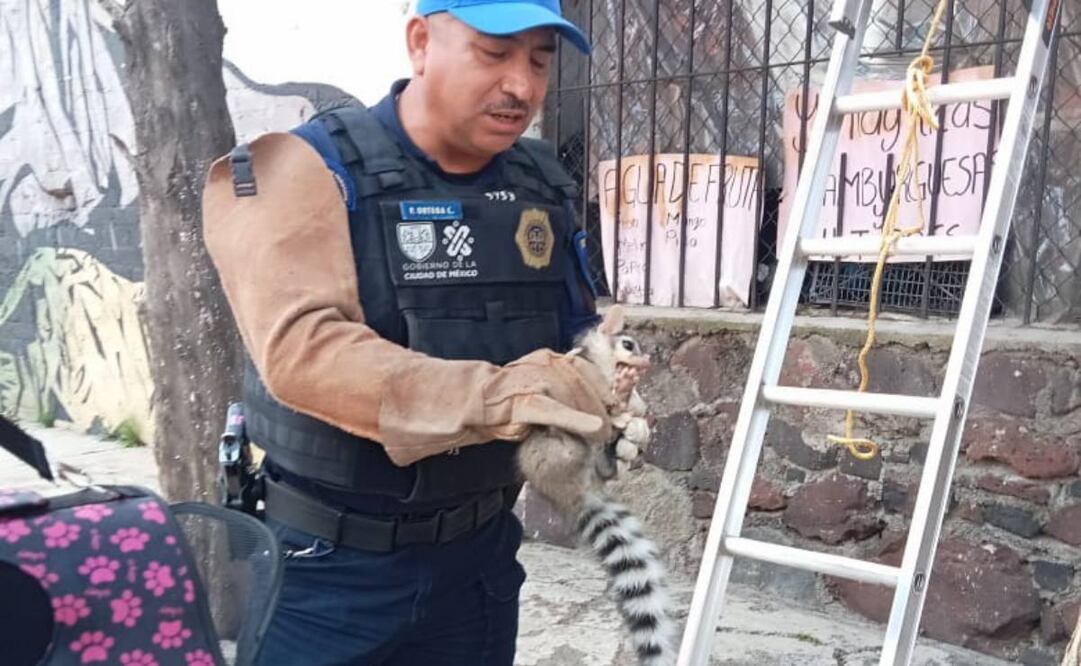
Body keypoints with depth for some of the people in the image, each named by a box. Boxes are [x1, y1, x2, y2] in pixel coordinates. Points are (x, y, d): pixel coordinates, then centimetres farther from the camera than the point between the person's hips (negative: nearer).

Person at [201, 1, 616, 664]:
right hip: (324, 568, -4)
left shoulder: (543, 188, 3)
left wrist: (604, 397, -12)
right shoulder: (309, 169, -14)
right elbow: (301, 348, -27)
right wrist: (492, 396, -37)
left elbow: (577, 338, 10)